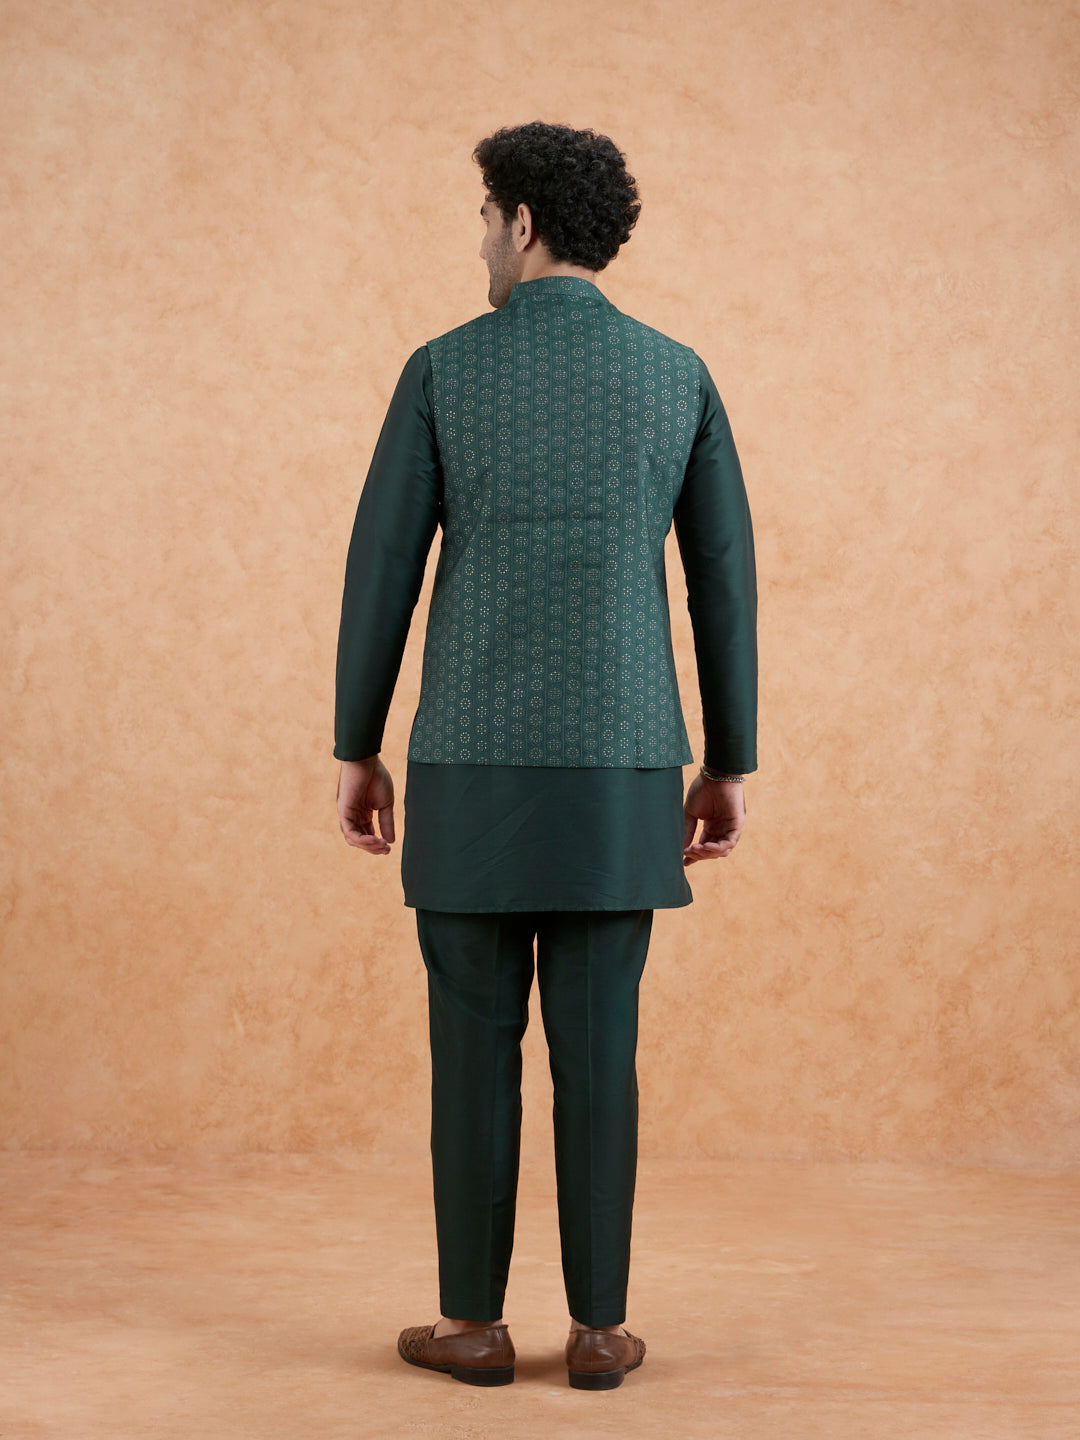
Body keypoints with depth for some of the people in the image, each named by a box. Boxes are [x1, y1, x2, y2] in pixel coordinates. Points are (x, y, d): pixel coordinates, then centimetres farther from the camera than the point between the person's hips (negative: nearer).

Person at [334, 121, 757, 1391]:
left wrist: (355, 749, 8)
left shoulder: (444, 369, -2)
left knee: (475, 1043, 7)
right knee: (598, 1046, 7)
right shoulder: (678, 375, 4)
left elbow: (381, 570, -1)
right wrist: (730, 764, 12)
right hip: (620, 770, 2)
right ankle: (599, 1327, 11)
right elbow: (725, 581, 5)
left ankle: (473, 1322, 12)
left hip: (476, 763, -2)